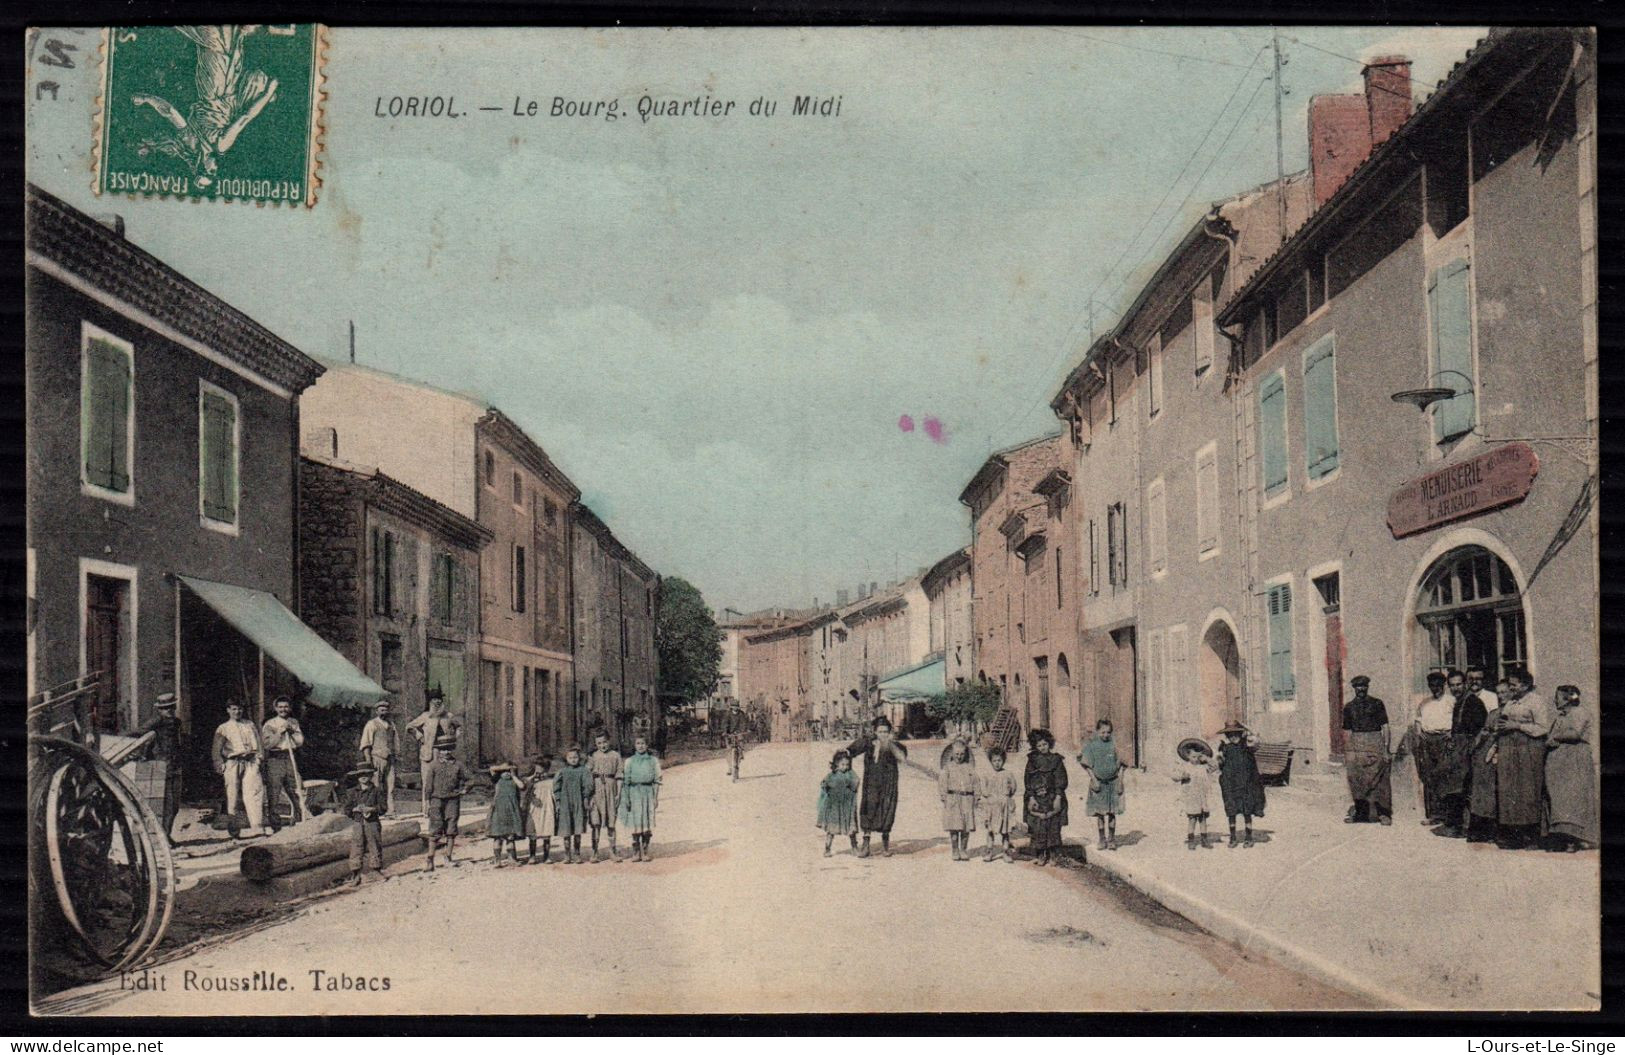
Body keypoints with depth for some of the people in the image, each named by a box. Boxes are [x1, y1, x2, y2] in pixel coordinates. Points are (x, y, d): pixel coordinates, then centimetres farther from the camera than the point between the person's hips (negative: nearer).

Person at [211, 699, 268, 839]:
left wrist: (260, 756, 5)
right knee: (233, 796, -2)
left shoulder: (250, 725, 20)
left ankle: (257, 826, -18)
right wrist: (220, 764, -4)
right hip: (233, 764, -1)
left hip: (251, 762, 1)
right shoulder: (223, 728, 13)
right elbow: (216, 750, 9)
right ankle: (234, 830, 6)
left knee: (255, 792, -13)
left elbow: (259, 742, 18)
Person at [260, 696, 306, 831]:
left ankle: (298, 823, 7)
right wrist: (280, 732, -11)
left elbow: (300, 742, 11)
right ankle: (276, 827, -3)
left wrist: (292, 731, -2)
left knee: (296, 792, 0)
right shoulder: (269, 724, 4)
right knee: (273, 795, -6)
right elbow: (267, 744, -7)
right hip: (274, 760, -4)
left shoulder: (293, 722, 16)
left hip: (290, 759, 4)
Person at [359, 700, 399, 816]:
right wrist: (368, 759, -12)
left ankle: (390, 810, 1)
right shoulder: (371, 724, 1)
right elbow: (365, 744, -4)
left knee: (390, 785, 1)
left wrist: (396, 754, 14)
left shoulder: (391, 724, 18)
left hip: (389, 759, 5)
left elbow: (396, 740, 23)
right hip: (377, 758, -5)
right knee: (376, 787, -7)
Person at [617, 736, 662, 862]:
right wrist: (626, 798, -1)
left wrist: (656, 797, -1)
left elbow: (657, 780, 5)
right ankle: (636, 852, 3)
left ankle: (645, 851, 7)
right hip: (634, 792, 0)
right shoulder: (630, 761, 6)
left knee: (647, 822, -1)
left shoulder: (653, 761, 6)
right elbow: (626, 781, 5)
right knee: (635, 822, -3)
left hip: (648, 792, 0)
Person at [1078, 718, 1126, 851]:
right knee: (1100, 813, 5)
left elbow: (1120, 765, 2)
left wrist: (1120, 781, -4)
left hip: (1113, 782, 0)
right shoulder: (1091, 745, -3)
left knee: (1112, 812, 3)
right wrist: (1094, 780, -10)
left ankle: (1112, 839, 14)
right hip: (1098, 782, 0)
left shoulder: (1114, 745, -2)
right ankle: (1102, 839, 15)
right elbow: (1088, 765, -1)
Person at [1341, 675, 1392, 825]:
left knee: (1379, 780, -4)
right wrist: (1346, 753, 10)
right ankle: (1360, 813, 11)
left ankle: (1383, 813, 1)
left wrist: (1386, 748, -7)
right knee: (1356, 781, 2)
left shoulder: (1377, 704, 3)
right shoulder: (1349, 707, 12)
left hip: (1375, 745, -3)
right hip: (1356, 747, 3)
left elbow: (1385, 727, 1)